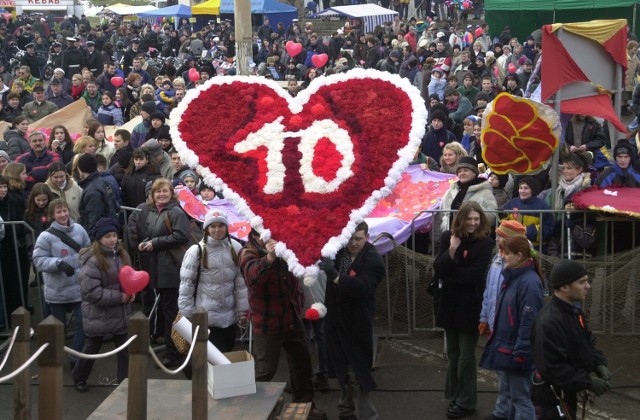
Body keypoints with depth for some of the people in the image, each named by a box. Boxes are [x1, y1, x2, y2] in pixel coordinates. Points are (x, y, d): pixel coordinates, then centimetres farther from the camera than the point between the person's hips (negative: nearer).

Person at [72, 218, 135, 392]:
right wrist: (118, 297, -23)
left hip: (121, 313, 5)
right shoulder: (92, 261, -21)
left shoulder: (122, 255, 1)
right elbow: (91, 292, -26)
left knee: (125, 350, 6)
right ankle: (79, 378, 36)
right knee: (92, 348, 14)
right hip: (98, 315, -5)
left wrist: (131, 292, -7)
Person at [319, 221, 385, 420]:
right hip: (336, 320, 6)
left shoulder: (373, 260, -16)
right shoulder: (338, 251, 0)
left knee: (357, 373, -4)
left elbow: (363, 287, -31)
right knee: (343, 370, 18)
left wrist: (335, 275, -41)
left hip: (357, 324, -5)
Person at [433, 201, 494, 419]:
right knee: (453, 352, 16)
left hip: (470, 306, -5)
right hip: (449, 303, 5)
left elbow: (474, 275, -19)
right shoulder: (448, 237, 1)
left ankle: (466, 401, 13)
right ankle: (455, 395, 29)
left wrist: (447, 275, -10)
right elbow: (438, 268, -8)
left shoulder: (485, 243, -11)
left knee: (466, 355, 3)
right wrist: (451, 251, -23)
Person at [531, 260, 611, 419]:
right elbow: (552, 368, -31)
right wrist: (588, 382, -25)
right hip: (554, 395, -10)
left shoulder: (575, 311, 4)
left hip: (566, 392, 10)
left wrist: (599, 364, -5)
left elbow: (588, 343, 15)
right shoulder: (549, 322, -29)